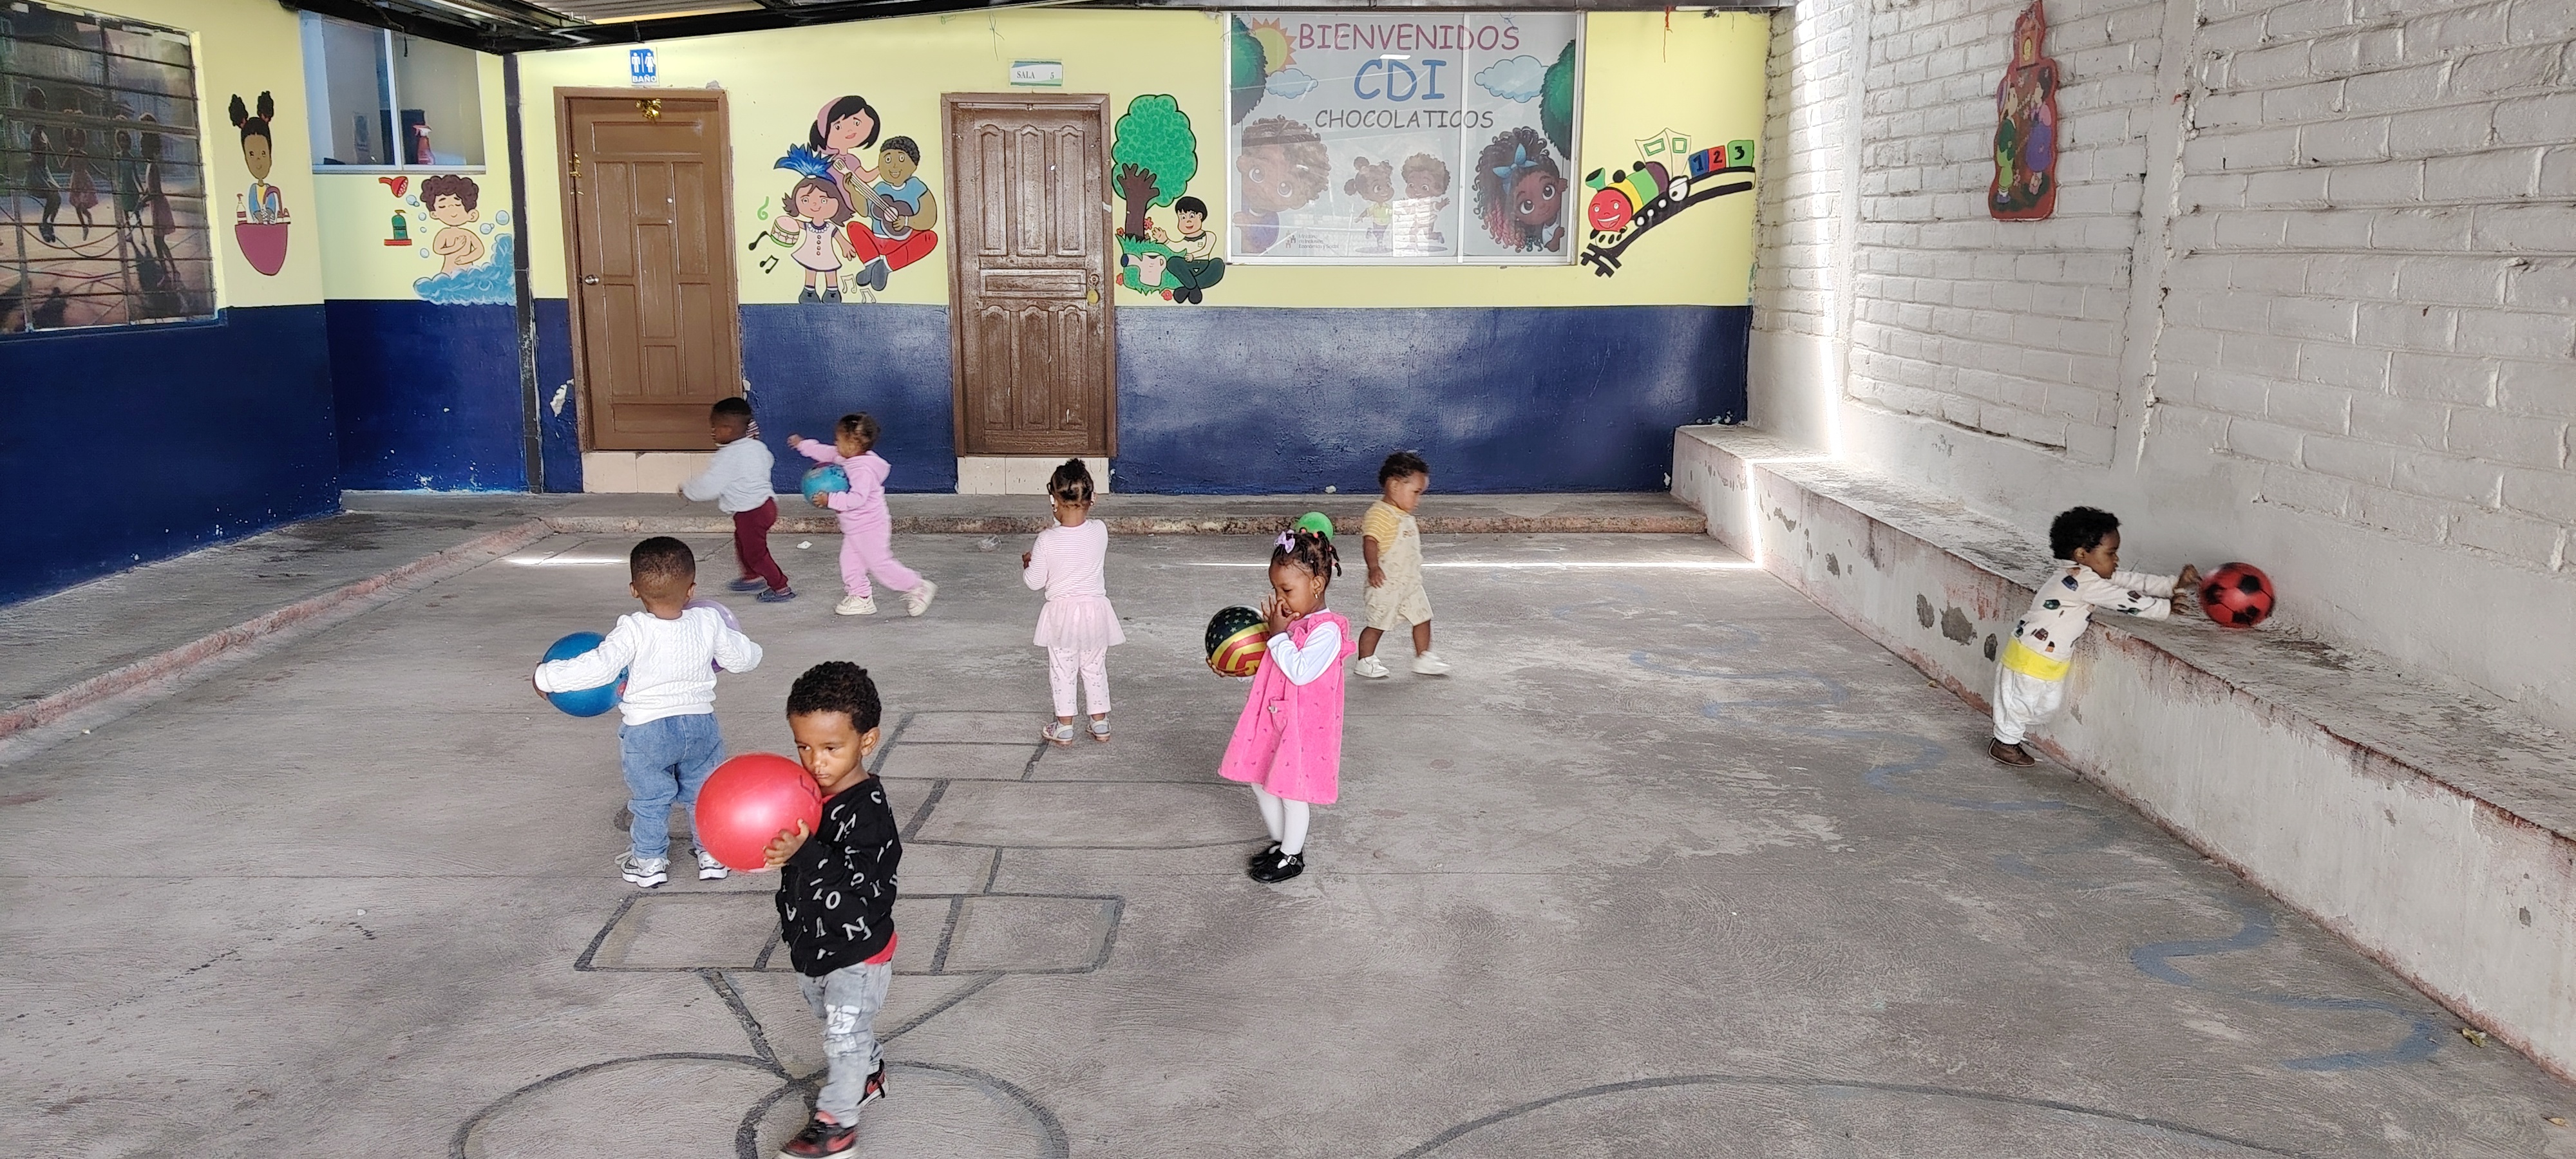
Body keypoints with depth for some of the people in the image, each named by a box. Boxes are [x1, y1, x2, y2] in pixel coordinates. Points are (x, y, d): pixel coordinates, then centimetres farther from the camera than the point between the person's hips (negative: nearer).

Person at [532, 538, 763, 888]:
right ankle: (711, 854, 27)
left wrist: (546, 676, -13)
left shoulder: (634, 631, -19)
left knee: (649, 800, 14)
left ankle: (649, 862, 25)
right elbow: (744, 658, 3)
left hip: (646, 731, -3)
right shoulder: (709, 623, -9)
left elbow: (599, 668, -25)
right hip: (700, 724, 3)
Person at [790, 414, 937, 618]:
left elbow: (856, 498, -34)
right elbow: (826, 453, 21)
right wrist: (802, 444, 25)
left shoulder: (863, 470, -26)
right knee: (850, 562, 11)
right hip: (855, 530, 10)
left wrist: (830, 500, -32)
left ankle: (918, 587, 4)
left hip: (870, 528, -10)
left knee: (881, 564, -5)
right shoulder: (847, 459, 4)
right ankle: (862, 598, 20)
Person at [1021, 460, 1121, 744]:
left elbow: (1035, 581, -10)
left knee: (1062, 670, 11)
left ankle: (1064, 728, 17)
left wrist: (1027, 564, 11)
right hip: (1096, 609, 3)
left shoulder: (1047, 540, -19)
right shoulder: (1100, 532, -11)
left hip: (1062, 613, -3)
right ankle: (1101, 725, 24)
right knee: (1095, 668, 17)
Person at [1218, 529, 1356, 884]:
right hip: (1271, 719, 9)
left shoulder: (1326, 631, -20)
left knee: (1291, 789, 4)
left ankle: (1292, 856, 23)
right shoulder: (1290, 621, 5)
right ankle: (1279, 843, 36)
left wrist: (1279, 635, -22)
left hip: (1304, 725, -8)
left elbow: (1300, 671, -28)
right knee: (1260, 781, 17)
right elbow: (1267, 666, 16)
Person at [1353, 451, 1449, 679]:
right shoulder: (1380, 514, -19)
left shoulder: (1405, 516, 12)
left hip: (1410, 583, 9)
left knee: (1422, 617, 11)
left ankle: (1424, 658, 23)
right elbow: (1370, 541, -29)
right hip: (1386, 584, -9)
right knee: (1377, 624, 2)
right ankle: (1365, 661, 16)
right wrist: (1374, 567, -42)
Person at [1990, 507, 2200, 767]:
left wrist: (2176, 584, -1)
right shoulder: (2084, 581, -25)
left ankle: (2010, 736, 32)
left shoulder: (2080, 575, 5)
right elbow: (2127, 602, -22)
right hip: (2032, 657, -10)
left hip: (2049, 660, 10)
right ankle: (2004, 743, 22)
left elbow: (2132, 581, 5)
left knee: (2047, 703, 19)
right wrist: (2169, 607, -13)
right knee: (2022, 700, 6)